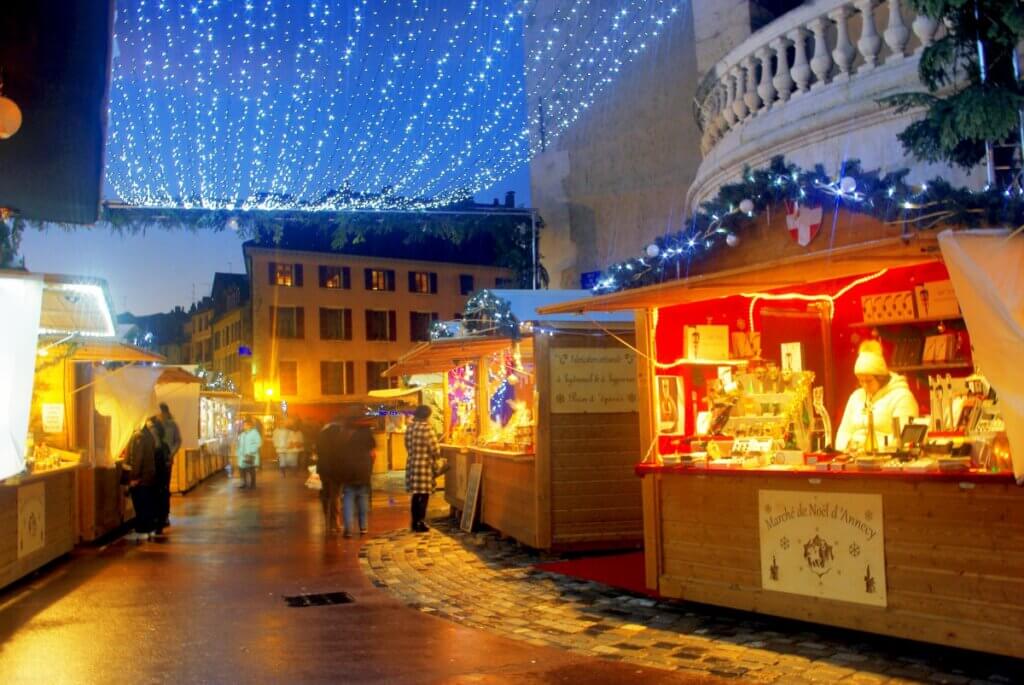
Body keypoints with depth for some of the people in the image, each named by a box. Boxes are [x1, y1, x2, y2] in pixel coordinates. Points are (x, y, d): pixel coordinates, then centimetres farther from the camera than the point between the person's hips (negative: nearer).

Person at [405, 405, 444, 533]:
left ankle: (414, 523, 20)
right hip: (425, 466, -7)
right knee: (423, 496, 1)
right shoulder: (427, 429, -14)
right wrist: (438, 467, 3)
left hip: (412, 465, 7)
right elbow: (435, 450, -12)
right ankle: (420, 524, 4)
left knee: (416, 496, 14)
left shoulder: (409, 429, 7)